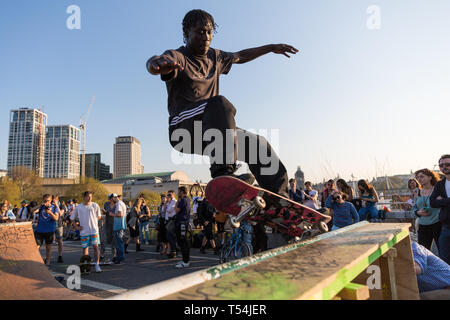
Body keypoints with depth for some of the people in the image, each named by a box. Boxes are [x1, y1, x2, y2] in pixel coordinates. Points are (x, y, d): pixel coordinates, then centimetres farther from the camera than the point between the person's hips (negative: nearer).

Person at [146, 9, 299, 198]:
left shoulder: (214, 57, 18)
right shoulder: (177, 57, -5)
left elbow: (240, 56, 36)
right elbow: (153, 64, -28)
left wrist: (272, 48, 36)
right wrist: (157, 63, -54)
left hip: (210, 133, 7)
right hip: (183, 129, -7)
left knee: (258, 144, -4)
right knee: (220, 103, -35)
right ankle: (223, 172, -46)